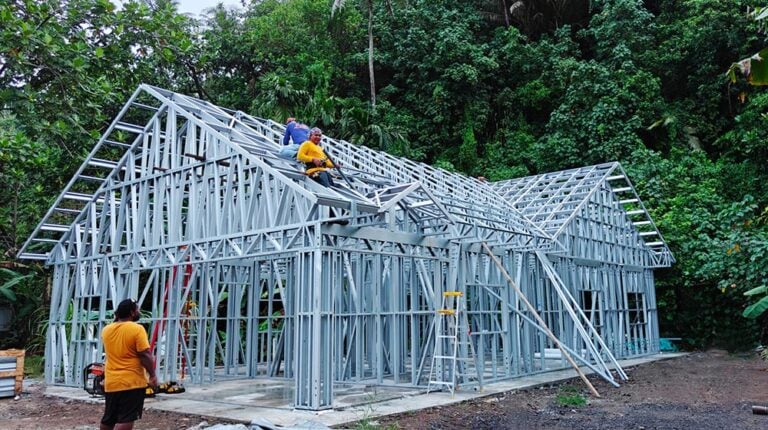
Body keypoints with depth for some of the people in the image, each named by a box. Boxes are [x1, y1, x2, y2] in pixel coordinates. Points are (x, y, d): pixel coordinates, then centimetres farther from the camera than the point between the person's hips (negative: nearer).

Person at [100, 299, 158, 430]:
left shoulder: (106, 330, 6)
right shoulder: (137, 329, -13)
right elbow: (145, 355, -16)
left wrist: (117, 318, 21)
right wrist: (152, 375, -5)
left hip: (111, 382, 6)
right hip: (132, 382, -6)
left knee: (108, 419, 18)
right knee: (126, 419, -4)